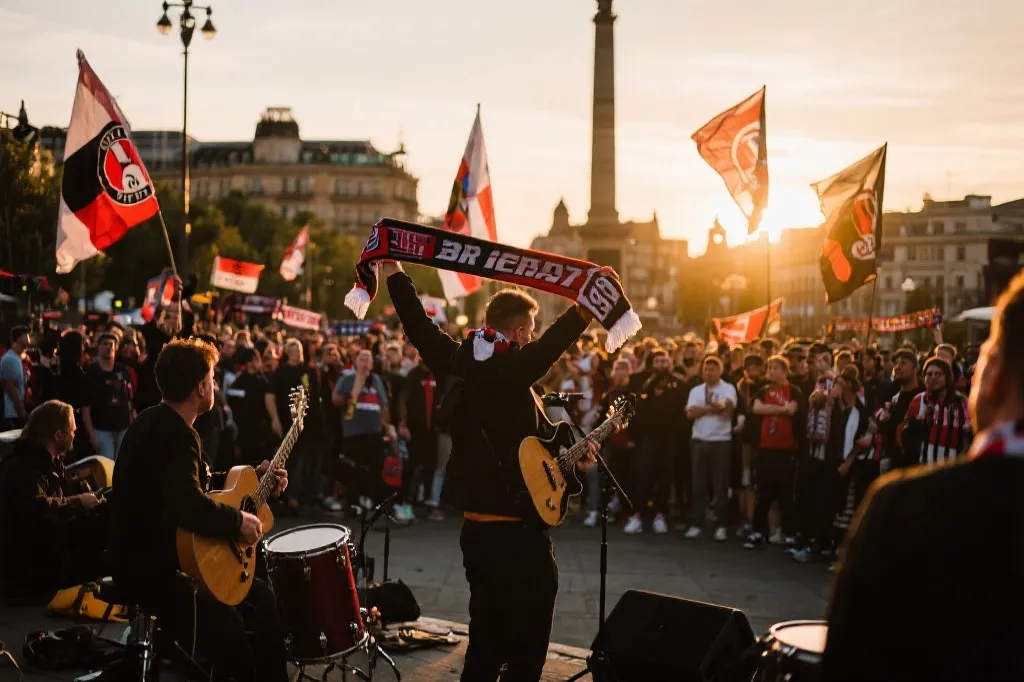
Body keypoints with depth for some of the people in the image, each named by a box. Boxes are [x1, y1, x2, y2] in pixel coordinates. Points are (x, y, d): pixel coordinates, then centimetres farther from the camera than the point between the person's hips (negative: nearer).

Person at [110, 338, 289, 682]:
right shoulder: (174, 434, -24)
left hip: (165, 552, 11)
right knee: (233, 640, -17)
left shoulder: (159, 422, 9)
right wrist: (238, 521, -23)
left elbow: (193, 483, 20)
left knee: (261, 598, 16)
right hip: (153, 568, -11)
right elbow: (189, 506, -38)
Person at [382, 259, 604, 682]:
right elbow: (549, 345, -35)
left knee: (485, 645, 18)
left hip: (475, 528, 8)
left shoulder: (457, 362, 5)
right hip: (517, 533, -8)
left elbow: (418, 325, 17)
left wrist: (392, 271, 29)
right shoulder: (511, 369, -15)